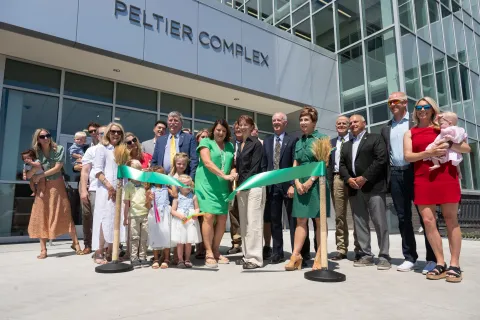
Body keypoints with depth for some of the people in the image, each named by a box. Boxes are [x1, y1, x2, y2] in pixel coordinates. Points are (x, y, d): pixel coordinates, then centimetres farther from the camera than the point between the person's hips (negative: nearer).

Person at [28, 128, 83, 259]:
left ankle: (75, 243, 8)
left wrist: (40, 176, -13)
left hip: (57, 185, -2)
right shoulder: (35, 152, 3)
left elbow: (57, 168, -10)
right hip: (42, 187, 2)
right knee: (41, 217, 1)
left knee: (65, 215, -1)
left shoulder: (59, 149, -2)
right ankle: (43, 249, 9)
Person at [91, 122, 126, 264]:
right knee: (105, 219, -7)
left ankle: (110, 252, 14)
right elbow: (97, 170, -7)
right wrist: (109, 186, -16)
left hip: (119, 190, 6)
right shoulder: (102, 148, 1)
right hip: (106, 189, -6)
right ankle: (99, 253, -1)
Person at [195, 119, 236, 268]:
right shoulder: (205, 142, 0)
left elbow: (233, 164, 17)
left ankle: (216, 250, 18)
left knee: (222, 218, 4)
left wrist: (233, 172, -8)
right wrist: (224, 175, -22)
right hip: (208, 185, -5)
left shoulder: (230, 146, 16)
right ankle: (208, 253, 0)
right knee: (209, 216, -10)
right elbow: (207, 162, -13)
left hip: (223, 187, 5)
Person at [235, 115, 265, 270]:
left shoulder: (256, 143, -4)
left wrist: (242, 185, -14)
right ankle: (247, 255, 18)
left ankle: (255, 258, -1)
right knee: (244, 222, 9)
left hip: (254, 186, -7)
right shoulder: (240, 145, 17)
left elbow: (255, 167, -11)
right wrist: (238, 185, 6)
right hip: (242, 187, 8)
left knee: (253, 222, -7)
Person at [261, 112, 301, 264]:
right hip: (272, 186, 5)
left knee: (293, 221, 4)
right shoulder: (267, 141, 14)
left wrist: (293, 185, -15)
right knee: (274, 221, 8)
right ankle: (277, 253, 18)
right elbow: (264, 165, 13)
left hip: (288, 185, -4)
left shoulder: (293, 140, 0)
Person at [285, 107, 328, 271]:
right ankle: (295, 256, 4)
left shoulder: (322, 138, 1)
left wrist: (310, 181, -14)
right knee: (301, 221, 4)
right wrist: (297, 182, -3)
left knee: (319, 221, 0)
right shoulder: (298, 142, 16)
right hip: (301, 184, 5)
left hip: (317, 183, -5)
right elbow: (295, 165, 13)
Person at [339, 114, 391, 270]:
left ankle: (384, 256, 2)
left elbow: (381, 159, -7)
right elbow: (342, 165, 15)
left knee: (380, 222, -5)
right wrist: (349, 179, -4)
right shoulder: (346, 145, 24)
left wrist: (364, 178, -13)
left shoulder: (375, 138, 6)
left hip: (373, 187, -5)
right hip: (354, 189, 6)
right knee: (359, 223, 5)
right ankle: (365, 255, 11)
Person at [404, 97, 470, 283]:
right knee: (428, 221, -4)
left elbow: (467, 148, 6)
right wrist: (430, 153, -14)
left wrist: (449, 145, -12)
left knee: (451, 219, 1)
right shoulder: (410, 133, 12)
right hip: (422, 179, 1)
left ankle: (454, 265, 6)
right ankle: (440, 263, 6)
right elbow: (408, 156, -1)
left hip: (446, 176, -1)